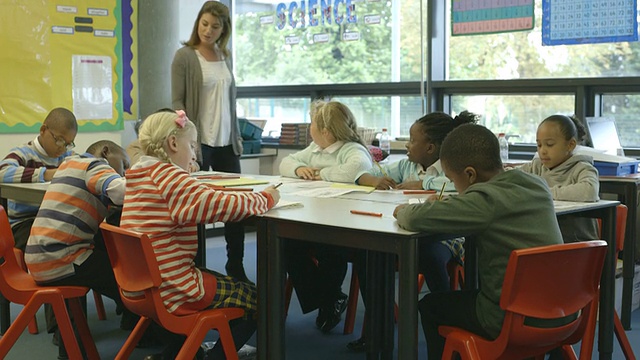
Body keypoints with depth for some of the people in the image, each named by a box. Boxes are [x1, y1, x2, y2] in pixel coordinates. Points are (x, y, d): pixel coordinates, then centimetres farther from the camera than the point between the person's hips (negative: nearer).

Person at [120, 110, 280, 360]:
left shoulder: (141, 176, 11)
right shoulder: (169, 176, -18)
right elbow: (224, 205, -24)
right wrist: (266, 198, -9)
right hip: (172, 290, -9)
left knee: (227, 284, 30)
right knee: (255, 300, 7)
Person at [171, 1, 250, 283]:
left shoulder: (225, 56, 11)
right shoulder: (184, 56, -5)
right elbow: (177, 101, -7)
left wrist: (237, 137, 13)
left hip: (226, 142, 5)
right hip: (199, 142, -5)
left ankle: (236, 267, 17)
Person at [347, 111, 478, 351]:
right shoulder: (406, 166, 12)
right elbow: (364, 174, 18)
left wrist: (420, 183, -22)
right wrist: (375, 180, -8)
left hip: (443, 237, -6)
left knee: (429, 255, -38)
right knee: (365, 249, -15)